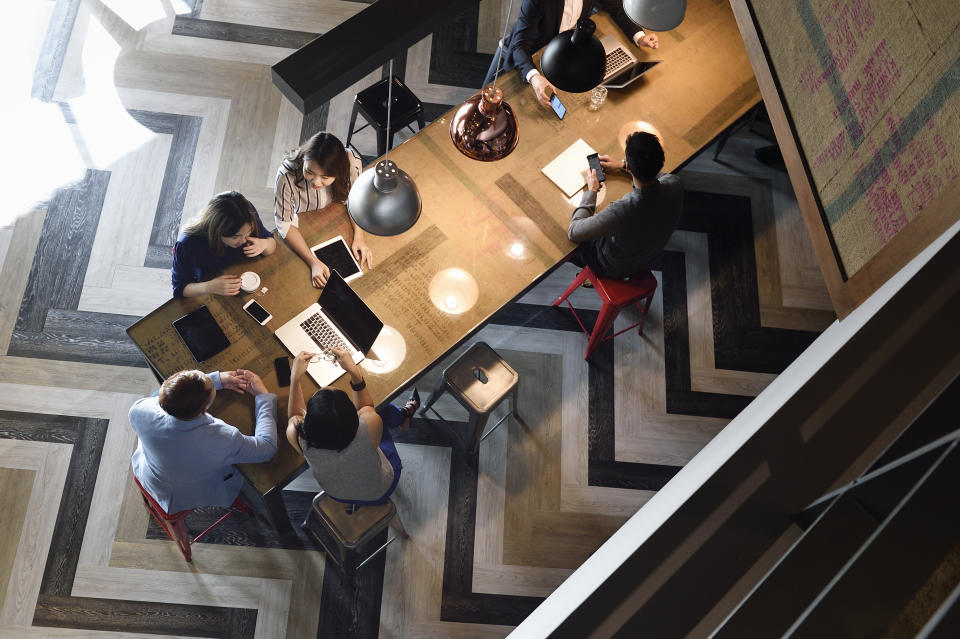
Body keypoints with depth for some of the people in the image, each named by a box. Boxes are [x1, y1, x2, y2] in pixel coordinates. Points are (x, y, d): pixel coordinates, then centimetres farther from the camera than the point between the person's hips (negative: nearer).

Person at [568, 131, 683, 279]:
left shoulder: (621, 211, -47)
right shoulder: (674, 185, -28)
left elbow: (573, 232, -30)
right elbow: (659, 174, 2)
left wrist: (592, 190, -18)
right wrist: (621, 165, 4)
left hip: (617, 269, -5)